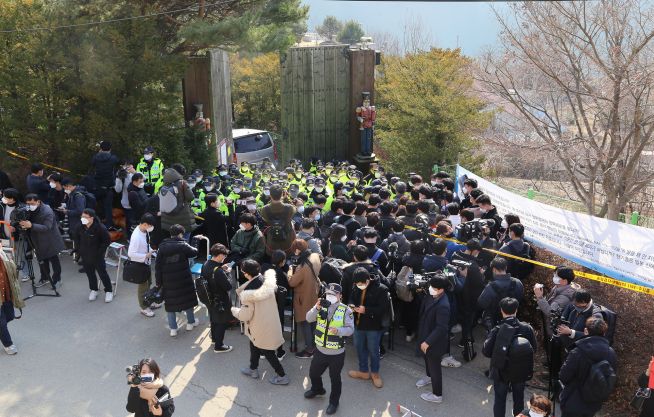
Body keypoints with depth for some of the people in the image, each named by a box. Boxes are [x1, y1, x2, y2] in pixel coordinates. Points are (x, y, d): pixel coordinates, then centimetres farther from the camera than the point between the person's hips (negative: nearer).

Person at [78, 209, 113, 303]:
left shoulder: (100, 228, -21)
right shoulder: (81, 227, -5)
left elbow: (106, 241, -12)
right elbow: (79, 239, 13)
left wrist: (99, 252, -15)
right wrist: (80, 250, 9)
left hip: (97, 256, -5)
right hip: (85, 256, 5)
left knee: (102, 273, 6)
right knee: (90, 273, 16)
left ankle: (109, 291, 22)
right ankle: (93, 290, 35)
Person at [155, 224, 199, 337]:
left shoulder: (162, 247, -3)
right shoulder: (183, 245, -11)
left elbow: (158, 265, -2)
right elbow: (194, 252, 3)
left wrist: (159, 281, 4)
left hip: (168, 280, 1)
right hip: (184, 279, -1)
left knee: (170, 301, 10)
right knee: (188, 298, 18)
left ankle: (173, 328, 13)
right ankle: (190, 322, 31)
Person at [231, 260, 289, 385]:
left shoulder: (248, 292, -30)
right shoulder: (268, 281, -13)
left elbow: (245, 315, -23)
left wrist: (234, 310, -3)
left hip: (260, 327, -7)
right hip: (270, 322, 7)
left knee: (267, 352, 12)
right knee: (254, 345, 28)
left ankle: (282, 376, 22)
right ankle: (253, 369, 46)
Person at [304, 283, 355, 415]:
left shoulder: (346, 310, -14)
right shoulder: (321, 306, -4)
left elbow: (350, 329, -17)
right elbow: (309, 318, -14)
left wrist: (338, 331, -34)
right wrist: (316, 308, -31)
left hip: (337, 354, -4)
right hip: (320, 350, 4)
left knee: (335, 379, 12)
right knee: (313, 373, 23)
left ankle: (334, 402, 35)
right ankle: (317, 389, 54)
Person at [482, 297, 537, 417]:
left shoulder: (497, 331, -26)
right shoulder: (527, 328, -18)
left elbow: (486, 352, -19)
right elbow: (533, 348, -4)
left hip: (502, 371, -3)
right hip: (521, 371, 3)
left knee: (500, 399, 17)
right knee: (519, 398, 26)